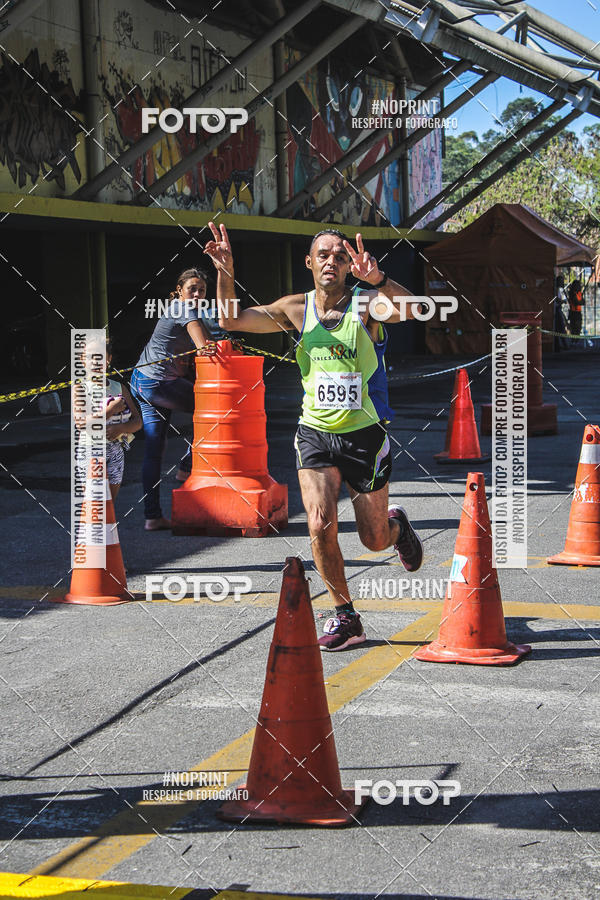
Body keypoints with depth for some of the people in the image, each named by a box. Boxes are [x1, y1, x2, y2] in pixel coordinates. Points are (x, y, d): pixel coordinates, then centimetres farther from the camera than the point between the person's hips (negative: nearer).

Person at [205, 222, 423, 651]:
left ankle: (397, 525, 46)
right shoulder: (297, 309, 1)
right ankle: (345, 616, 3)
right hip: (315, 434, 2)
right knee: (321, 526, -15)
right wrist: (225, 274, -16)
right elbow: (232, 320, 1)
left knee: (374, 540, 8)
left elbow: (412, 310, -31)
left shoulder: (366, 303, -10)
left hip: (364, 434, -2)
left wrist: (377, 279, -50)